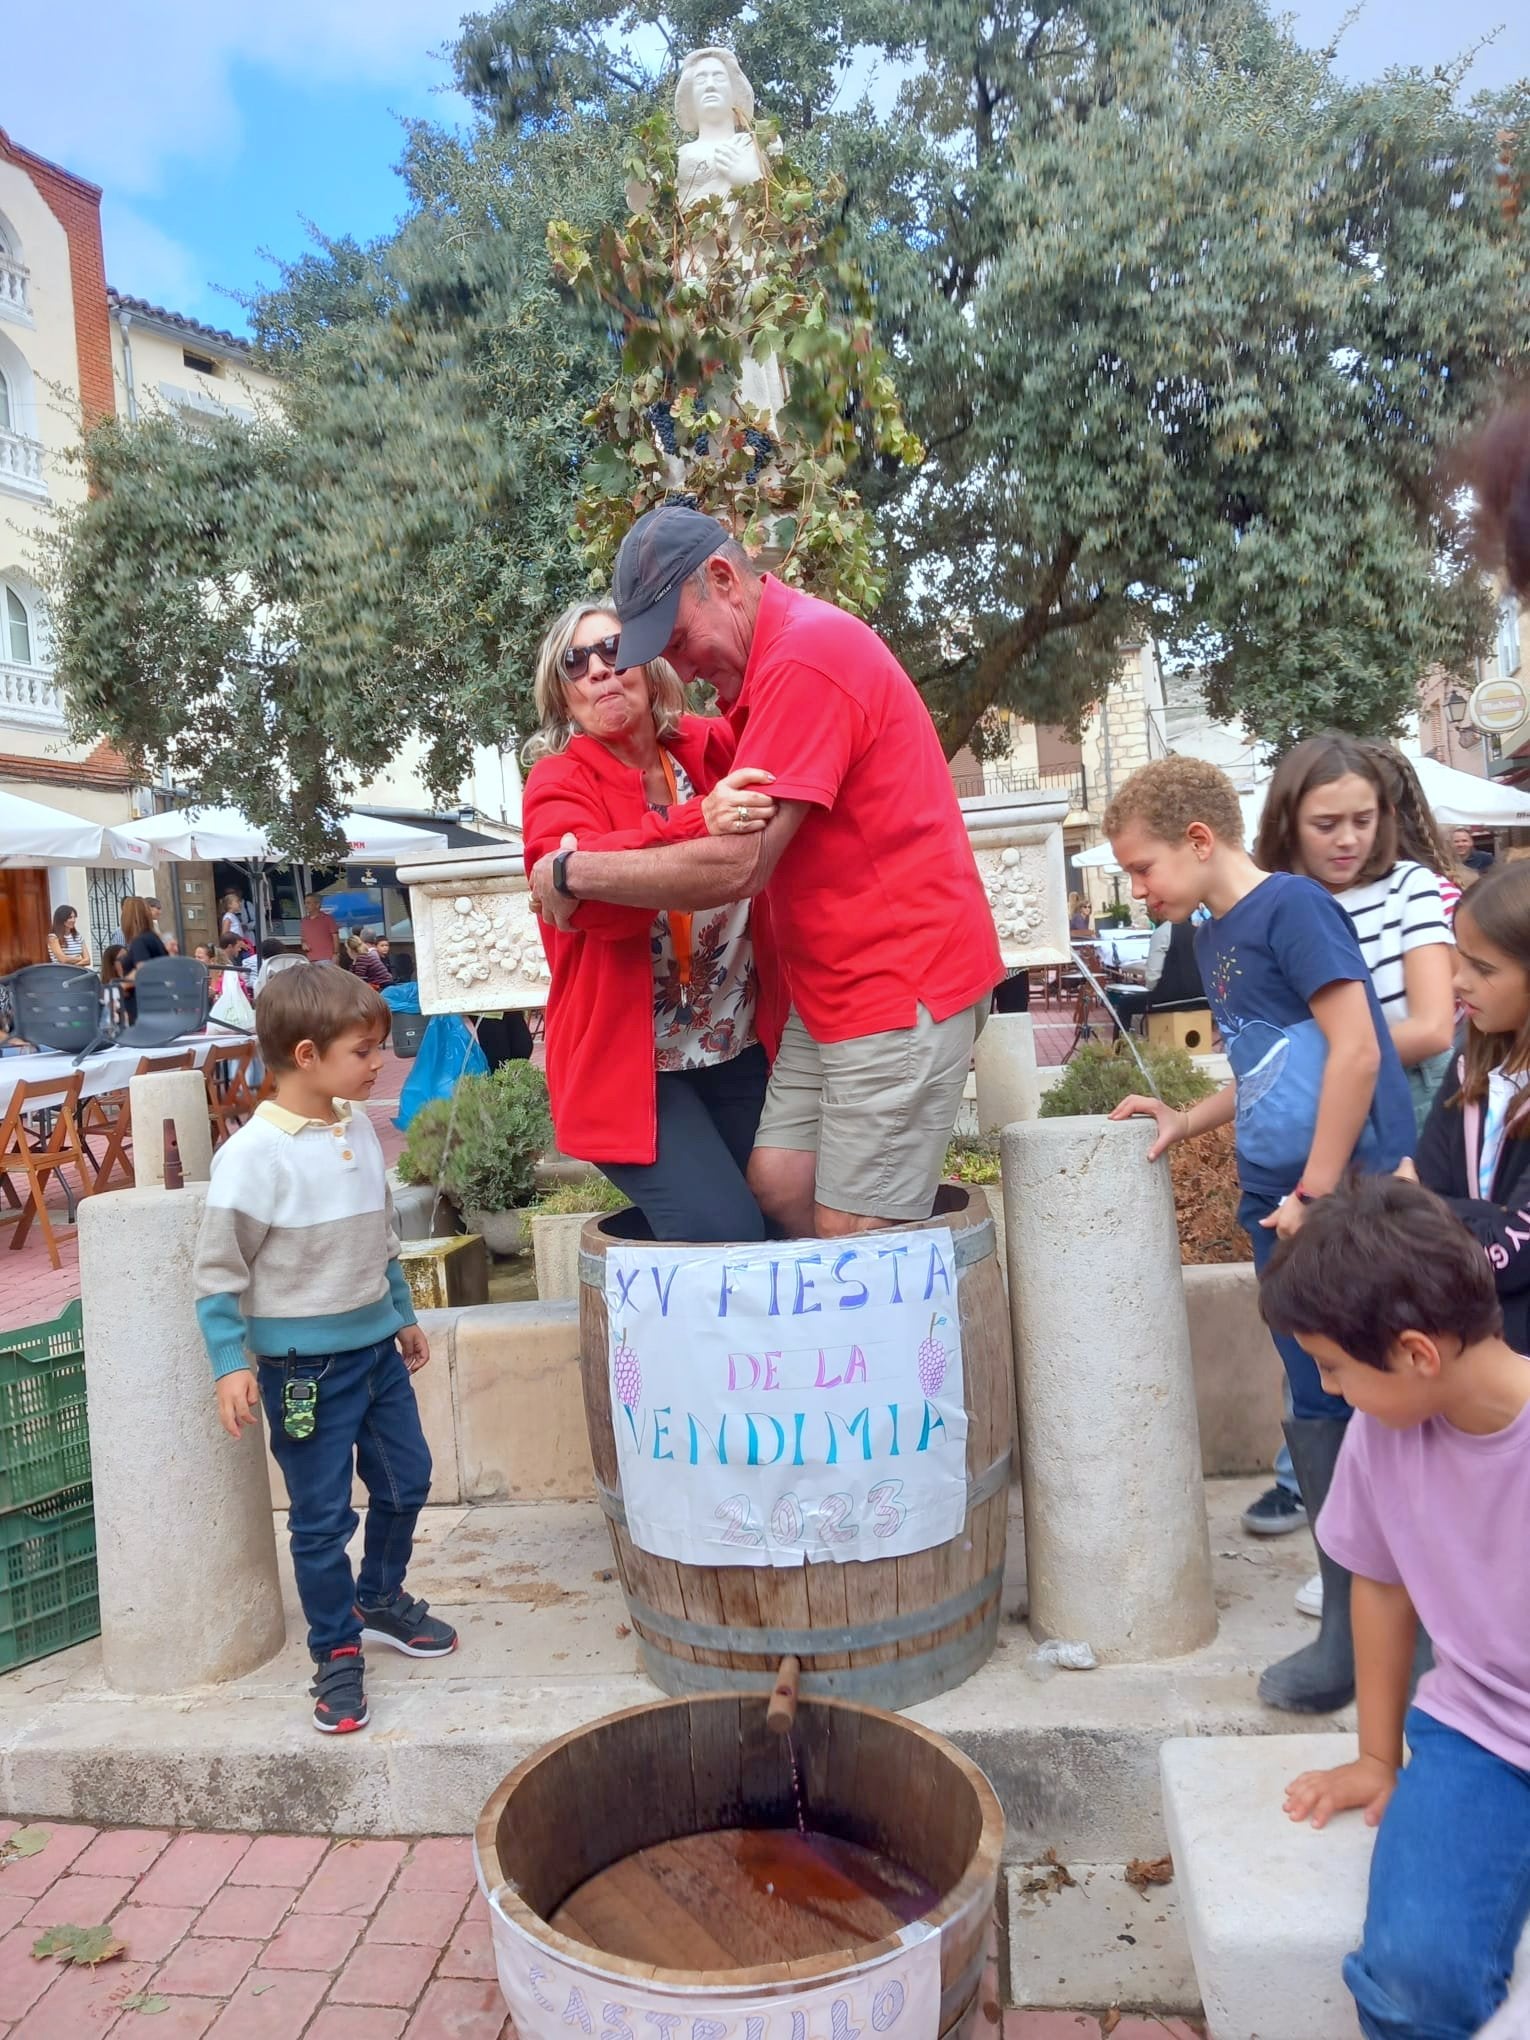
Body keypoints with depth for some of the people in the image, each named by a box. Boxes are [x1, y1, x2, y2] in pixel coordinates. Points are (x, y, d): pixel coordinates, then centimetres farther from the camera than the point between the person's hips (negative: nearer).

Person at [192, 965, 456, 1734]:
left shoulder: (359, 1126, 1)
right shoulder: (253, 1154, -19)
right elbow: (218, 1270, -13)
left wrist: (403, 1315, 20)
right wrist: (231, 1362, -16)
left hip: (376, 1348, 7)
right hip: (304, 1365, -7)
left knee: (406, 1481, 18)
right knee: (321, 1516, 6)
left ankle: (380, 1598, 42)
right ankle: (336, 1653, 24)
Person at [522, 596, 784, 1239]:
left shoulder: (715, 749, 5)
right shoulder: (558, 783, -6)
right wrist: (699, 824, -43)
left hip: (743, 1054, 5)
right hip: (629, 1065, -4)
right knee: (724, 1234, -16)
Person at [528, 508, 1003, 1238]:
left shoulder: (804, 658, -19)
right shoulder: (763, 663, 14)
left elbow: (736, 867, -22)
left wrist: (571, 872, -12)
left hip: (902, 982, -10)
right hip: (832, 986, 10)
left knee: (855, 1236, -6)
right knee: (776, 1184, 6)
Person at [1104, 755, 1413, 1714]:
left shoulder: (1291, 906, -11)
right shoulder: (1215, 938, 14)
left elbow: (1355, 1051, -17)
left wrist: (1316, 1194, -16)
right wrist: (1190, 1122, 10)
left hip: (1345, 1195, -9)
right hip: (1279, 1200, 9)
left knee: (1368, 1408, 0)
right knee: (1321, 1411, 13)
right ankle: (1355, 1624, 24)